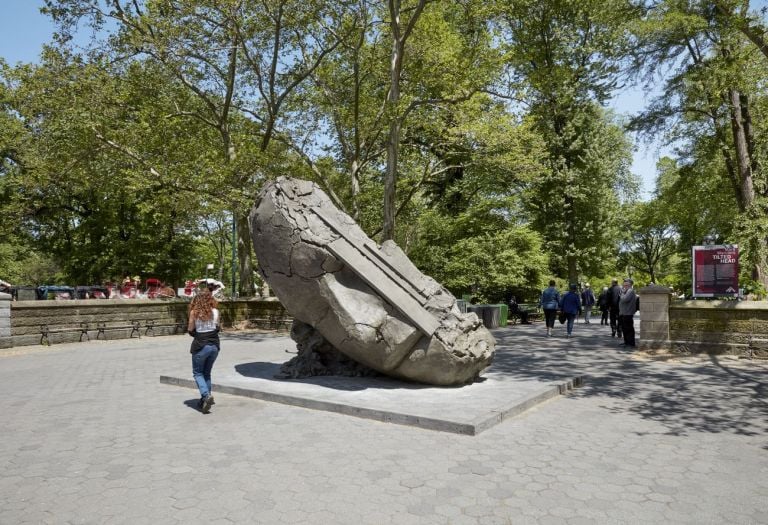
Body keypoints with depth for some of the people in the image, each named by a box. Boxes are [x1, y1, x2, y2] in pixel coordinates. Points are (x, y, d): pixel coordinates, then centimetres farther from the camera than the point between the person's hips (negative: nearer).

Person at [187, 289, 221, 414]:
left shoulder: (194, 312, -9)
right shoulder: (215, 311, -1)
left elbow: (190, 330, -2)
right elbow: (217, 328, 7)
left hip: (201, 346, -4)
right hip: (215, 345, 4)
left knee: (197, 373, 10)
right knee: (207, 373, 18)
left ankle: (206, 395, -12)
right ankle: (204, 400, 19)